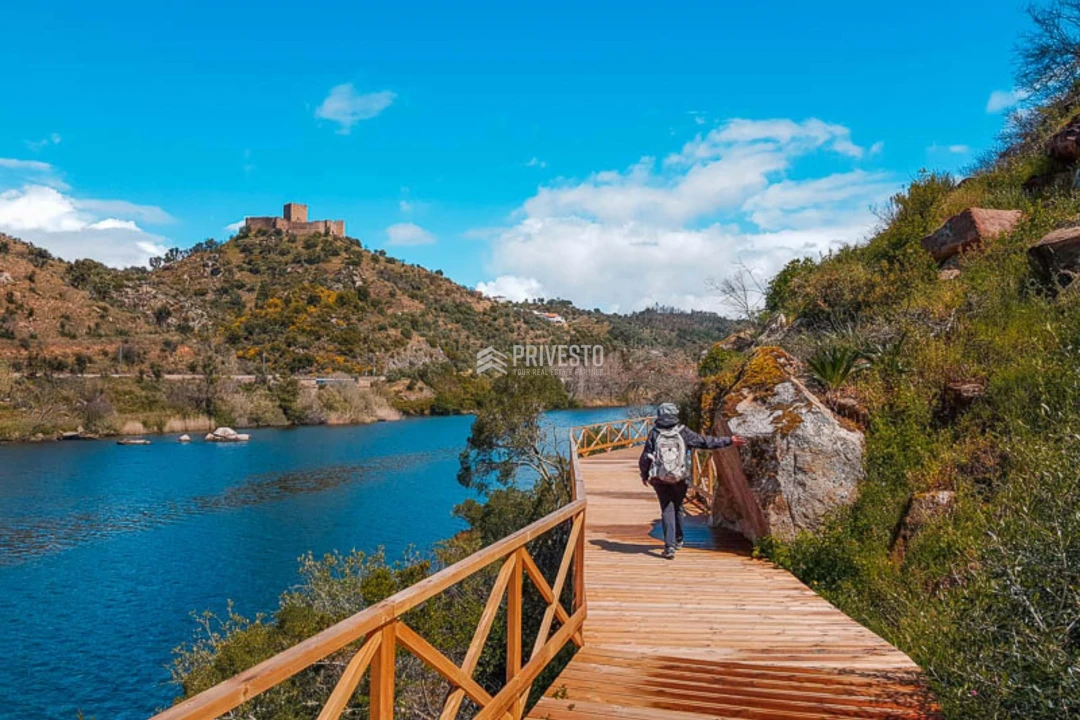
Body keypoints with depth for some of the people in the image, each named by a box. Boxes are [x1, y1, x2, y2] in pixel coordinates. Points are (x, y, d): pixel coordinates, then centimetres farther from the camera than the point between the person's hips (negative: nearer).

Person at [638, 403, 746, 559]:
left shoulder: (654, 433, -6)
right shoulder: (682, 432, -5)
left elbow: (645, 458, -5)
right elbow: (705, 442, -1)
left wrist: (644, 475, 10)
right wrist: (729, 441, 7)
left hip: (660, 479, -1)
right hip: (679, 478, 1)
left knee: (667, 510, 6)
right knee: (677, 507, 21)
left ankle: (669, 546, -4)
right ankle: (678, 540, 36)